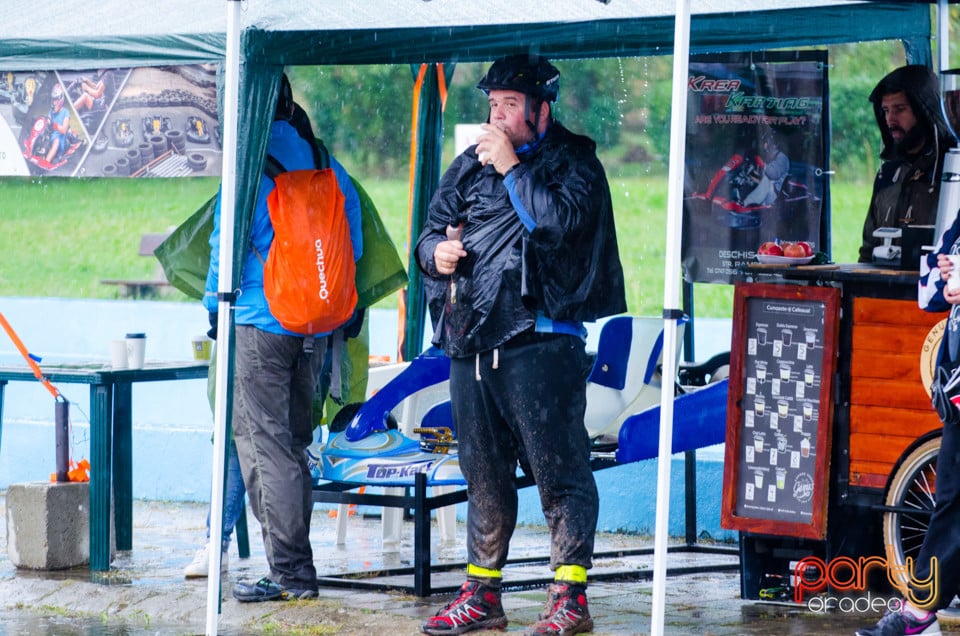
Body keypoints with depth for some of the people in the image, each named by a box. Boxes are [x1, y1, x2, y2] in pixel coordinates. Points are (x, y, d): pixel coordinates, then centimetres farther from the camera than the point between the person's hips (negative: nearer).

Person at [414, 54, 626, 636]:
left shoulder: (573, 163, -1)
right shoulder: (471, 165, 17)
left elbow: (560, 221, -19)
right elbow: (432, 230, 21)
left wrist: (511, 167, -12)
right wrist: (436, 252, -2)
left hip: (539, 341, -6)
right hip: (472, 343, 7)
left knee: (558, 470, -7)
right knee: (484, 474, 13)